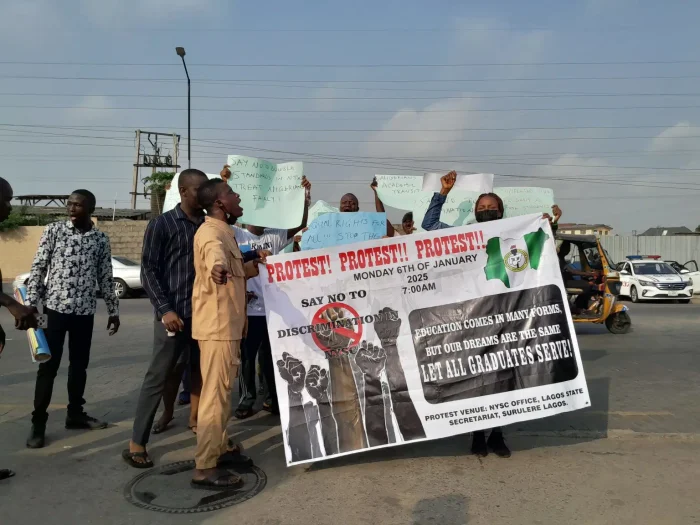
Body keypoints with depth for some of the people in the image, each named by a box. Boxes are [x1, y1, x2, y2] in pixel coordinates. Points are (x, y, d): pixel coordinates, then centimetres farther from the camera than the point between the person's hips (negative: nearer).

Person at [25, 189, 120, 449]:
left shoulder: (101, 240, 4)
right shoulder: (53, 230, -2)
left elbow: (105, 278, 10)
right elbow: (38, 268, -2)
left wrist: (113, 311, 10)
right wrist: (29, 304, -9)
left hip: (85, 311, 3)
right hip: (55, 308, -2)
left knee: (79, 365, 12)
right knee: (48, 367, 1)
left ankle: (75, 413, 27)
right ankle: (38, 423, 12)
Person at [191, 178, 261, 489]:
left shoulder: (224, 232, 16)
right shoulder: (212, 232, -17)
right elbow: (214, 255, -43)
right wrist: (218, 268, -63)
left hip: (227, 323, 10)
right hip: (216, 325, -10)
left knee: (223, 390, 19)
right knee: (215, 394, -6)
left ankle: (222, 447, 33)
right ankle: (205, 469, 1)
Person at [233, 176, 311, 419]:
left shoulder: (275, 236, 7)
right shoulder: (236, 235, 1)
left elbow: (300, 224, 1)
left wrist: (305, 197, -9)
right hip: (247, 308, -2)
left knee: (271, 356, 14)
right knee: (247, 357, 9)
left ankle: (273, 398, 27)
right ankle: (247, 399, 21)